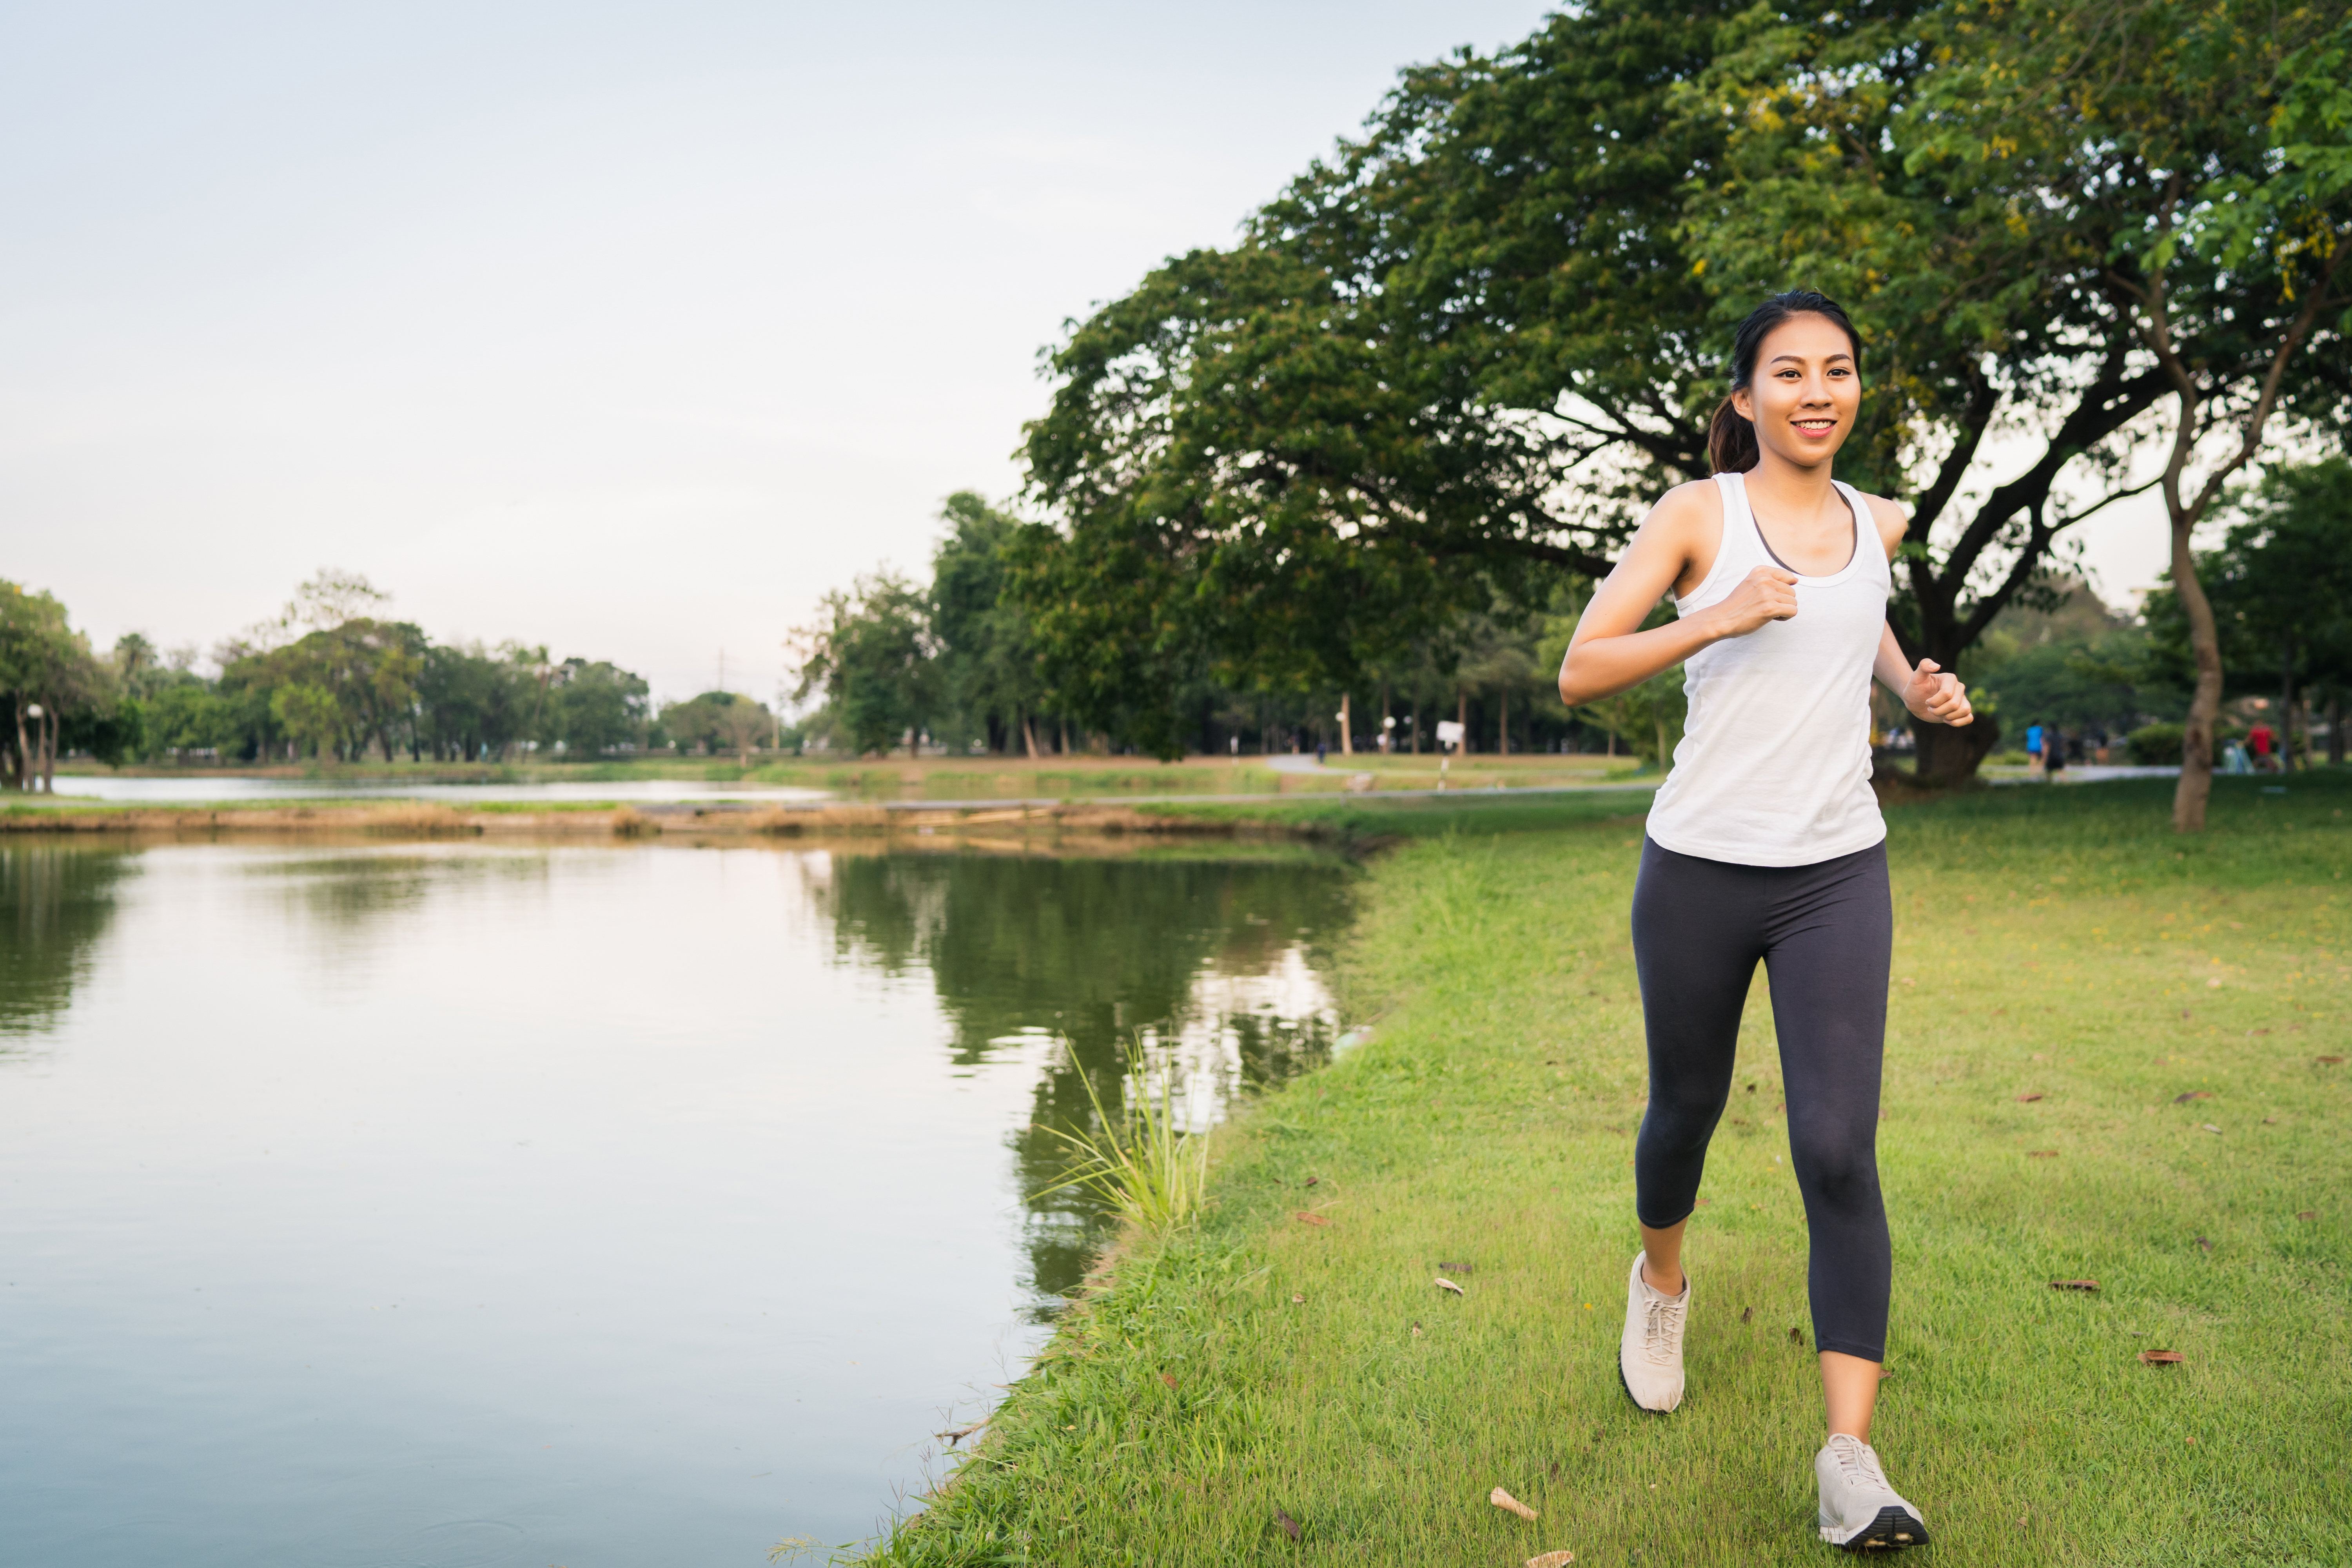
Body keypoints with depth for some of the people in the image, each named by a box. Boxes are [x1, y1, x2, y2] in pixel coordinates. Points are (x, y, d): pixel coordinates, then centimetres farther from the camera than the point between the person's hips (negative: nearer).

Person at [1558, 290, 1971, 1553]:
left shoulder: (1878, 524, 9)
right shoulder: (1697, 515, -3)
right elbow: (1580, 673, -10)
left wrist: (1914, 687, 12)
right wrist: (1721, 620, -23)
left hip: (1838, 876, 2)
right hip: (1699, 868, -2)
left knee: (1837, 1151, -10)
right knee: (1685, 1109, 15)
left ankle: (1850, 1456, -6)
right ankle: (1660, 1282, 47)